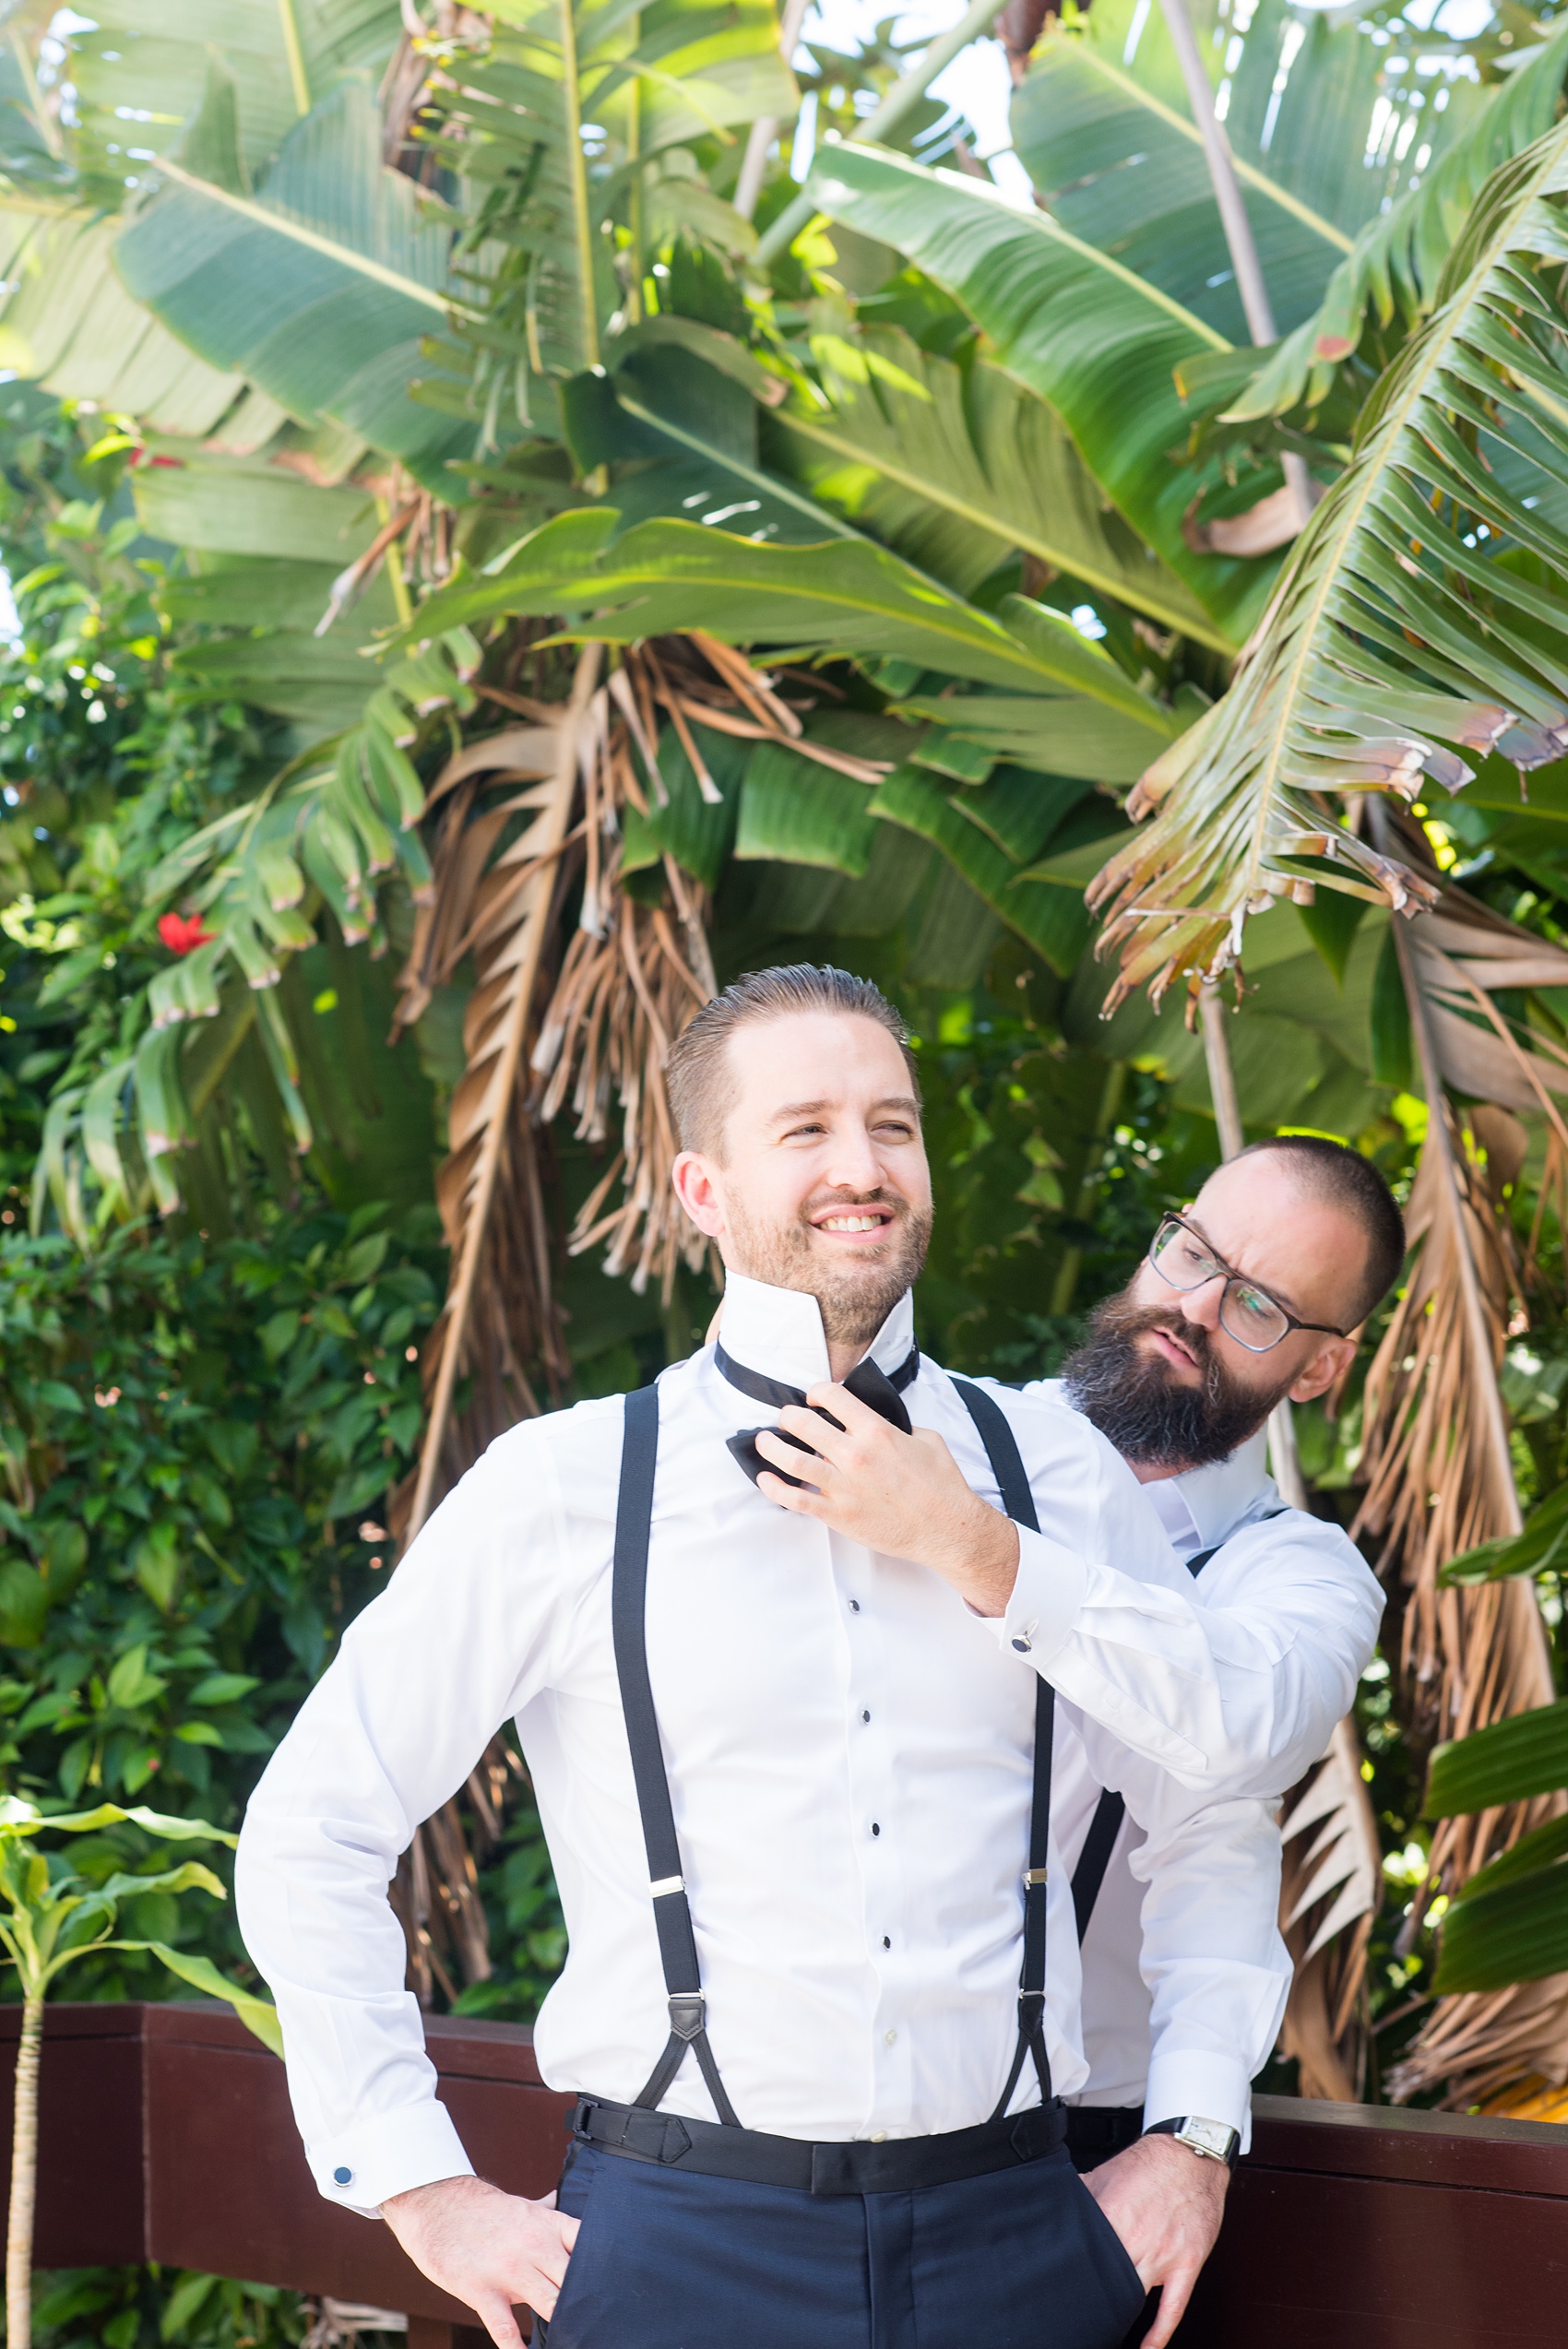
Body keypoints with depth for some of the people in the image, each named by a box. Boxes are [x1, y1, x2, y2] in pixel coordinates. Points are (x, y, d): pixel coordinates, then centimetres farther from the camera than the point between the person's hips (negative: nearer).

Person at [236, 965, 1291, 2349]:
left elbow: (1219, 1825, 16)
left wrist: (1194, 2140, 6)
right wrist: (423, 2192, 0)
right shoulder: (563, 1492, -2)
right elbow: (308, 1838, 2)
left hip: (1012, 2236, 3)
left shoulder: (1056, 1473, 6)